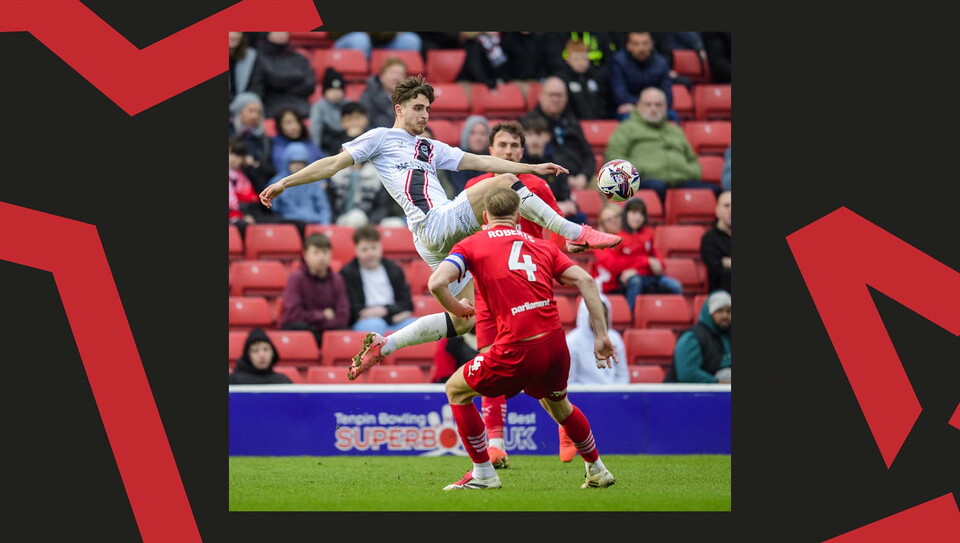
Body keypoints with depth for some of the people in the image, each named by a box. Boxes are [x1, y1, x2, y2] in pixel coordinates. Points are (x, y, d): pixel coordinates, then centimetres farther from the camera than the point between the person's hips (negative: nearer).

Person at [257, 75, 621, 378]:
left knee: (464, 318, 4)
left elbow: (481, 162, 23)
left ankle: (381, 346, 11)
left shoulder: (433, 148, 26)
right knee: (504, 183, -17)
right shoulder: (381, 138, 8)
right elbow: (335, 163, 6)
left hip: (448, 237, 8)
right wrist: (284, 183, 1)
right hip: (432, 226, -8)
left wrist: (533, 168, 17)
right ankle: (576, 235, -15)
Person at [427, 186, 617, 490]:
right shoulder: (541, 247, 19)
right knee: (557, 402, 35)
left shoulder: (472, 245, 7)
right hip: (555, 344, 5)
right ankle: (597, 471, 44)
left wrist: (459, 309, 11)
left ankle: (483, 474, 17)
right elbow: (585, 281, 8)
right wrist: (601, 336, 8)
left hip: (518, 351, -5)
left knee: (456, 390, 19)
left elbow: (436, 283, -9)